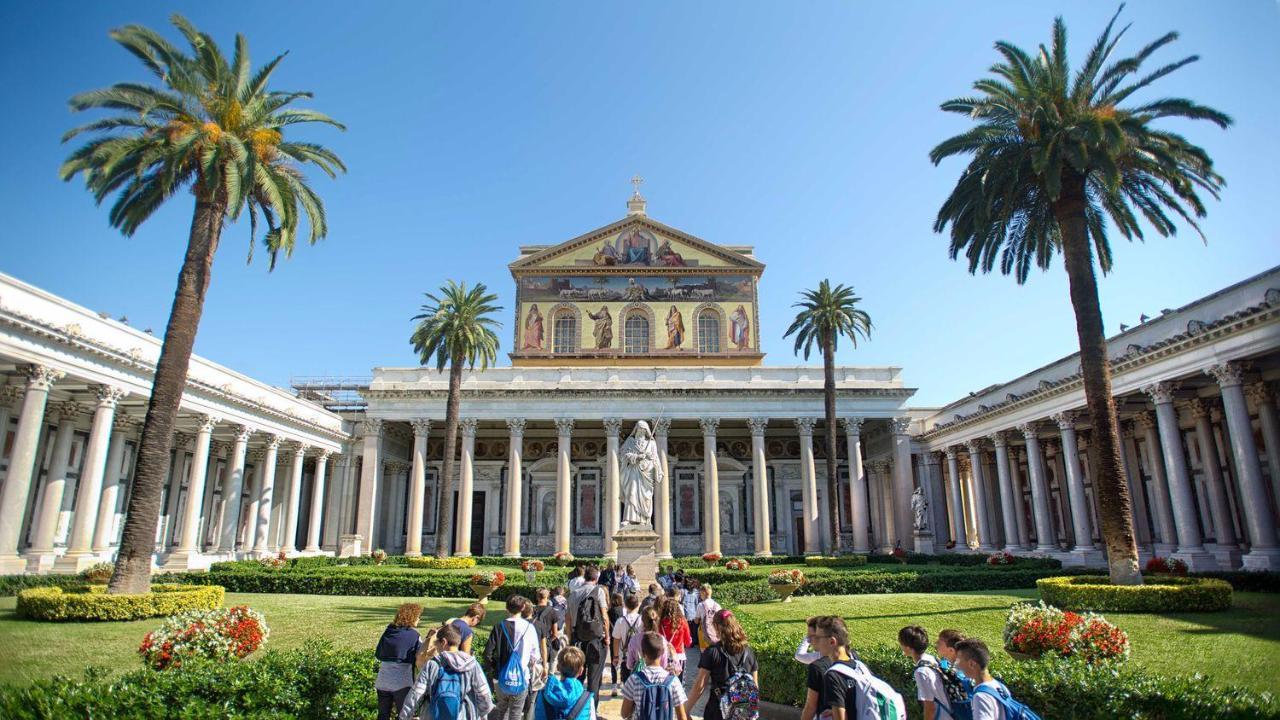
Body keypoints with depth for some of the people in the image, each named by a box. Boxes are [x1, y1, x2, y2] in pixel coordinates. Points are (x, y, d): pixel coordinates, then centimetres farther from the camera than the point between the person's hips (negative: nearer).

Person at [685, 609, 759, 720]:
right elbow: (755, 685, 7)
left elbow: (699, 686, -13)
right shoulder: (748, 652, -2)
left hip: (719, 708, -4)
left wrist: (685, 711, -5)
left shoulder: (712, 652, -13)